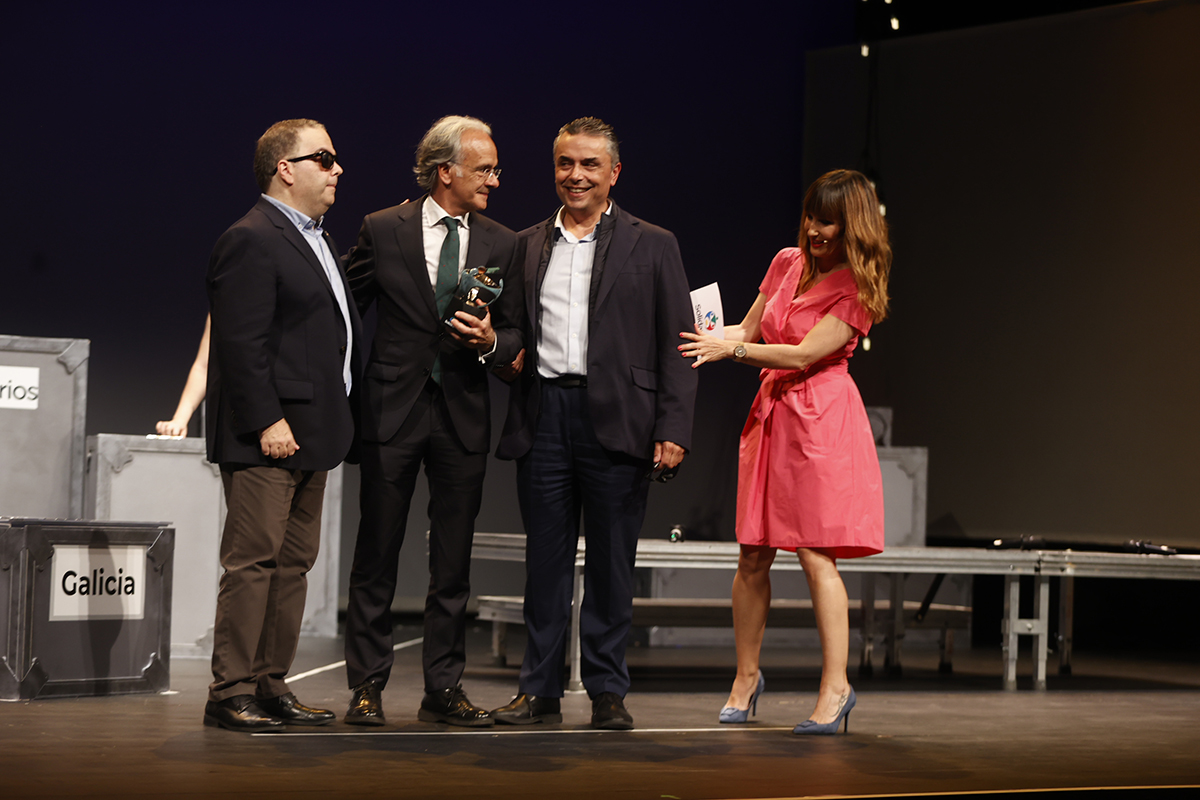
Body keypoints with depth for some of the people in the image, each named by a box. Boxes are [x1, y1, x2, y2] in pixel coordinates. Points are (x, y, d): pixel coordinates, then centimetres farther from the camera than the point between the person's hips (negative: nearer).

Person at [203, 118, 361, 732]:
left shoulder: (314, 239, 20)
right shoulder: (251, 240, -12)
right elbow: (241, 342, -18)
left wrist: (336, 421, 18)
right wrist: (267, 421, -22)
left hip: (309, 436, 10)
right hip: (267, 435, -10)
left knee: (294, 564, 11)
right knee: (253, 563, -8)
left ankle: (270, 686, 16)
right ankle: (231, 693, -4)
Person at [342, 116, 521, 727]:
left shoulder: (501, 244, 7)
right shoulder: (383, 230, -1)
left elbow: (514, 334, 11)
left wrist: (491, 342, -10)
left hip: (463, 417, 3)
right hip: (393, 410, -2)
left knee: (453, 563, 5)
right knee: (377, 557, 2)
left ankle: (443, 689, 12)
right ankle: (367, 686, 9)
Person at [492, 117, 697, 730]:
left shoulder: (652, 247, 5)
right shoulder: (526, 246, 14)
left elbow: (676, 346, 1)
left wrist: (673, 430, -8)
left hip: (616, 420, -2)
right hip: (544, 417, 3)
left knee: (612, 564, 2)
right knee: (545, 559, 6)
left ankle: (607, 691, 10)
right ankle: (540, 690, 12)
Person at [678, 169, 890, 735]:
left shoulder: (857, 288, -8)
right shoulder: (787, 263, 11)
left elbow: (804, 354, -15)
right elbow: (748, 330, 18)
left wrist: (730, 350, -15)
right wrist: (708, 341, -1)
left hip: (822, 420, -6)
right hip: (771, 413, 6)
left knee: (816, 554, -10)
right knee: (753, 555, 6)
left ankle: (835, 686, -6)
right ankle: (746, 677, 18)